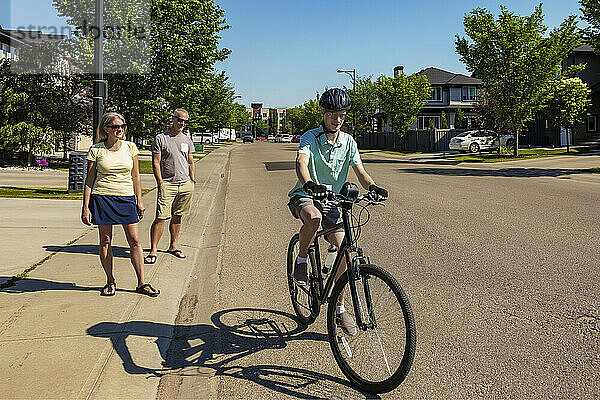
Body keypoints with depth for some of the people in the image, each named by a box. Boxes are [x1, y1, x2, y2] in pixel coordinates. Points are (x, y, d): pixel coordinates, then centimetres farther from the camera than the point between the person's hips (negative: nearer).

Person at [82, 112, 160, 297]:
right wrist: (86, 207, -3)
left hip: (126, 198, 2)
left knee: (135, 240, 0)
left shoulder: (130, 147, 5)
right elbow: (89, 180, 1)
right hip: (102, 198, -2)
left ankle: (141, 283, 9)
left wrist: (139, 201, 6)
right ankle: (110, 282, 20)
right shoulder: (96, 150, -1)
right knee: (105, 241, 5)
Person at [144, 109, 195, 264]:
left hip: (185, 184, 4)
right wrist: (160, 183, -11)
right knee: (160, 218, -9)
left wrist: (192, 182, 10)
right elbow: (156, 163, -4)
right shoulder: (160, 138, 0)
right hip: (167, 184, -4)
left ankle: (173, 247, 22)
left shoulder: (187, 140, 15)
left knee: (177, 217, 10)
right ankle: (153, 251, -5)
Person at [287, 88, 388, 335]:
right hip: (305, 196, -4)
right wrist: (308, 184, -53)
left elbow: (360, 171, -5)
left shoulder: (348, 142, 2)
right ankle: (301, 260, -9)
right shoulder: (310, 137, -12)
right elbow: (301, 163, -30)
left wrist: (373, 187, -28)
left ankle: (339, 308, 7)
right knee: (313, 218, -40)